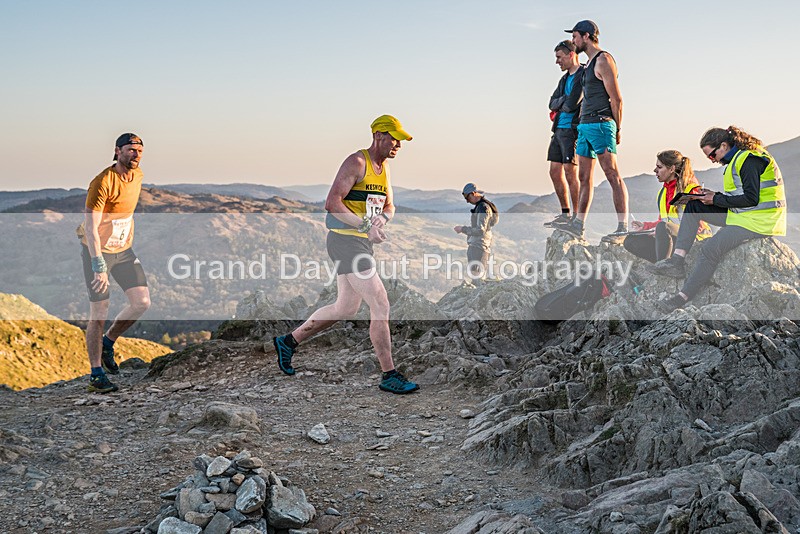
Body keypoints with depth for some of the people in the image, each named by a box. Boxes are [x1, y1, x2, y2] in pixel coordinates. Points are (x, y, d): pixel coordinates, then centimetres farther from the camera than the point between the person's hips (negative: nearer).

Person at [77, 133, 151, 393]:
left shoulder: (138, 176, 3)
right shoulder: (102, 182, -21)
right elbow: (91, 228, -24)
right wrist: (99, 266, -30)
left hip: (124, 250, 7)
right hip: (97, 252, -7)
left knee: (142, 302, -2)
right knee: (99, 313, -5)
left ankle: (108, 342, 22)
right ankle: (96, 375, 5)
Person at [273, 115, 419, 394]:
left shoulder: (384, 167, 15)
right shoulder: (356, 162, -13)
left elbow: (389, 206, 18)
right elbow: (332, 203, -21)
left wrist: (382, 219, -6)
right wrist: (365, 226, -24)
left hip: (361, 243, 10)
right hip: (345, 241, -10)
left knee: (346, 308, 17)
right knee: (380, 305, -12)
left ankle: (289, 341, 31)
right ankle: (389, 376, -6)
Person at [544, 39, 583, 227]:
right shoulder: (565, 78, 20)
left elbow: (572, 103, -18)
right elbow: (552, 103, 13)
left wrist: (560, 106, 2)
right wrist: (564, 101, -5)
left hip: (572, 129, -9)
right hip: (559, 130, 9)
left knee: (570, 173, -10)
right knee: (555, 172, 8)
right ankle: (565, 214, 18)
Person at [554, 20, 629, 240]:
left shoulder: (603, 60, -9)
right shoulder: (589, 63, 21)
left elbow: (616, 99, -12)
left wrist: (618, 129, -11)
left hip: (601, 125, -10)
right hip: (585, 125, 10)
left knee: (613, 175, -10)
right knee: (584, 177, 10)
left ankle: (623, 227, -11)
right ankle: (578, 224, 13)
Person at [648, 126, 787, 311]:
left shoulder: (749, 161, -16)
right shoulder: (738, 158, 15)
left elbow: (751, 199, -22)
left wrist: (717, 199, -13)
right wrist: (712, 196, 4)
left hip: (759, 221, -10)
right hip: (743, 215, 10)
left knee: (711, 248, -25)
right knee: (693, 206, 4)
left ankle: (682, 297, -20)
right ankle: (677, 261, -9)